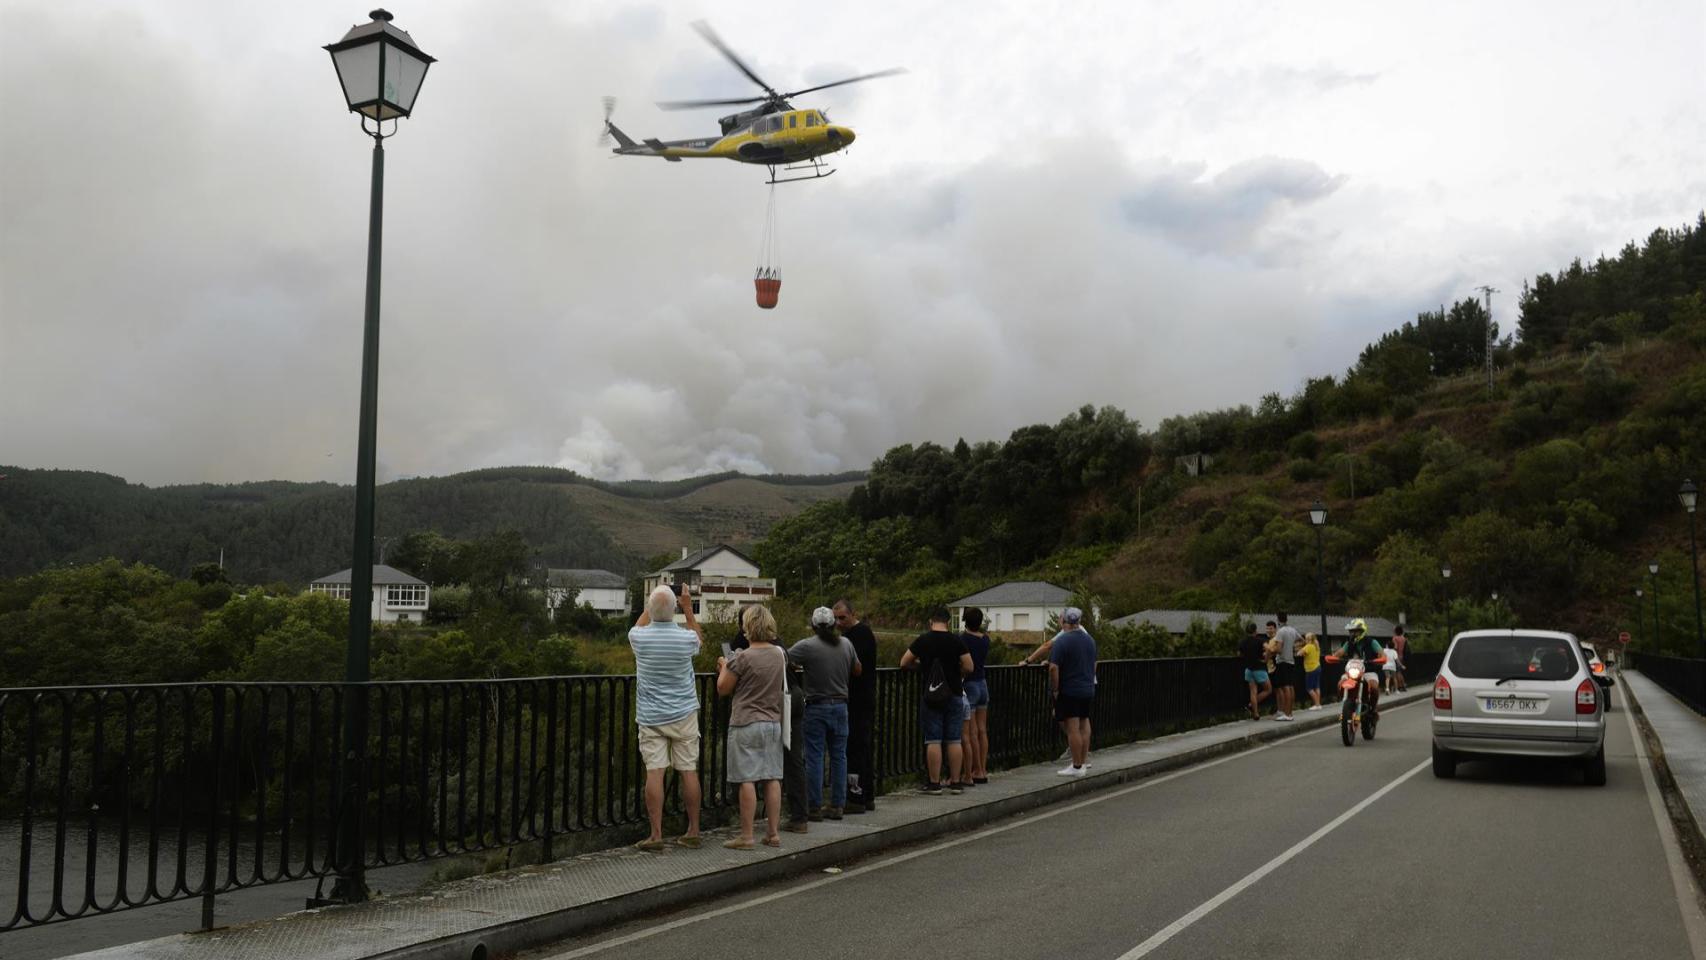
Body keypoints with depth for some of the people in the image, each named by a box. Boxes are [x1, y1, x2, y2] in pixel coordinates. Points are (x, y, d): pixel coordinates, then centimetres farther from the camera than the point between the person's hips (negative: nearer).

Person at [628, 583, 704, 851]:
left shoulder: (640, 638, -9)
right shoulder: (686, 638, -9)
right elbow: (700, 637, 17)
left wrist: (650, 606, 22)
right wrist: (688, 608, 17)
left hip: (651, 717, 0)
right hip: (684, 715, 0)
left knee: (654, 772, -2)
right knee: (689, 771, 6)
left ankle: (656, 835, -4)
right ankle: (693, 832, 13)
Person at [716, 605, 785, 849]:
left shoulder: (743, 658, -14)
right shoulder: (780, 655, 5)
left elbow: (722, 689, -6)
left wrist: (724, 667, 12)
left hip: (746, 724, -6)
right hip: (773, 722, 6)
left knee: (747, 781, -2)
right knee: (772, 778, 9)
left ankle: (746, 836, 0)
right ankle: (773, 833, 13)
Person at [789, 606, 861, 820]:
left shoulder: (807, 646, -11)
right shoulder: (846, 645, 3)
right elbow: (857, 670, 14)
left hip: (816, 708, -4)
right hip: (840, 706, 4)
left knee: (814, 758, 1)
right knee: (839, 756, 9)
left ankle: (814, 807, 3)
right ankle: (837, 805, 13)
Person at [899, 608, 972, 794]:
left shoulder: (923, 640, -3)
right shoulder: (956, 640, -3)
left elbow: (904, 663, 2)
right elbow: (968, 667, -6)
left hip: (931, 697, -1)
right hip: (954, 695, 1)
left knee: (933, 741, 1)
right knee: (954, 740, 7)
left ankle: (934, 783, 2)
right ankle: (955, 782, 10)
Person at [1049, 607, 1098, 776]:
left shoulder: (1062, 640, -15)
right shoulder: (1089, 639, 10)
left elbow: (1054, 668, -20)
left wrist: (1055, 689, -10)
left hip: (1069, 692, -7)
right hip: (1088, 690, 8)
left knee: (1072, 729, -4)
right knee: (1084, 724, 16)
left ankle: (1077, 767, -1)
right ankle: (1085, 761, 22)